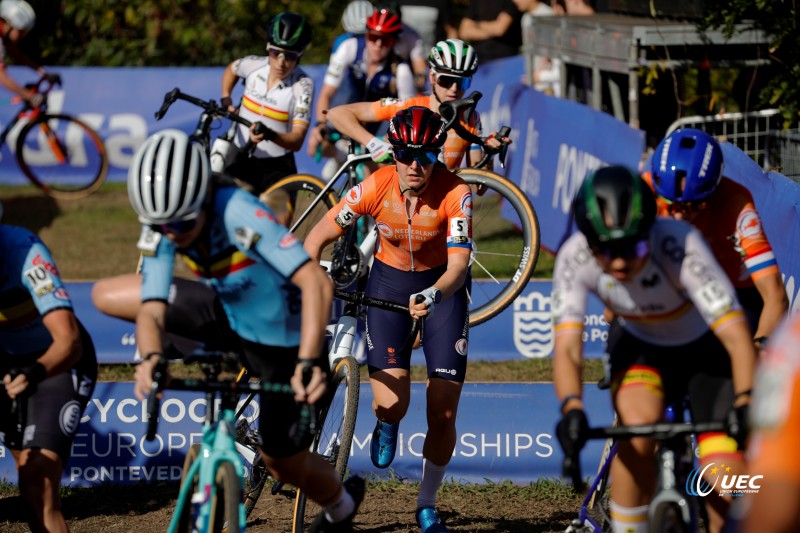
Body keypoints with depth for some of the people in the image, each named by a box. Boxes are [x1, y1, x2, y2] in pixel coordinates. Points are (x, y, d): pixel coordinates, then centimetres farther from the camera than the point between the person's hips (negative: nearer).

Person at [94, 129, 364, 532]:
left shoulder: (238, 212, -37)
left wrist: (309, 361, -54)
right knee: (106, 295, -3)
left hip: (282, 339, -6)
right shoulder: (160, 231, -19)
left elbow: (315, 281, -44)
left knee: (283, 463, 7)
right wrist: (151, 358, -46)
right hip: (228, 314, 6)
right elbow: (152, 311, -23)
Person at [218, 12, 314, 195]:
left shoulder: (302, 85, -17)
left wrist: (269, 135, -42)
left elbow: (297, 140, -24)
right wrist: (225, 100, 7)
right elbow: (231, 69, 22)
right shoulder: (254, 65, -6)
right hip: (241, 161, 3)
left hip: (277, 167, -3)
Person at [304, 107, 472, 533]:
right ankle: (386, 426, 24)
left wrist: (434, 295, -53)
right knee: (393, 404, -16)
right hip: (389, 280, 0)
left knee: (443, 415, -5)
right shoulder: (374, 188, -24)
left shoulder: (455, 194, -27)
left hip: (442, 285, 0)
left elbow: (458, 264, -33)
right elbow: (317, 239, -15)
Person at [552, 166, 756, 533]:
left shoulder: (680, 246, -36)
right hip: (640, 347, 2)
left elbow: (736, 336, -40)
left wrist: (745, 403, -54)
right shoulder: (574, 258, -28)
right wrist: (571, 407, -51)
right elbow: (567, 347, -32)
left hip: (706, 351, -2)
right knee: (638, 428, -30)